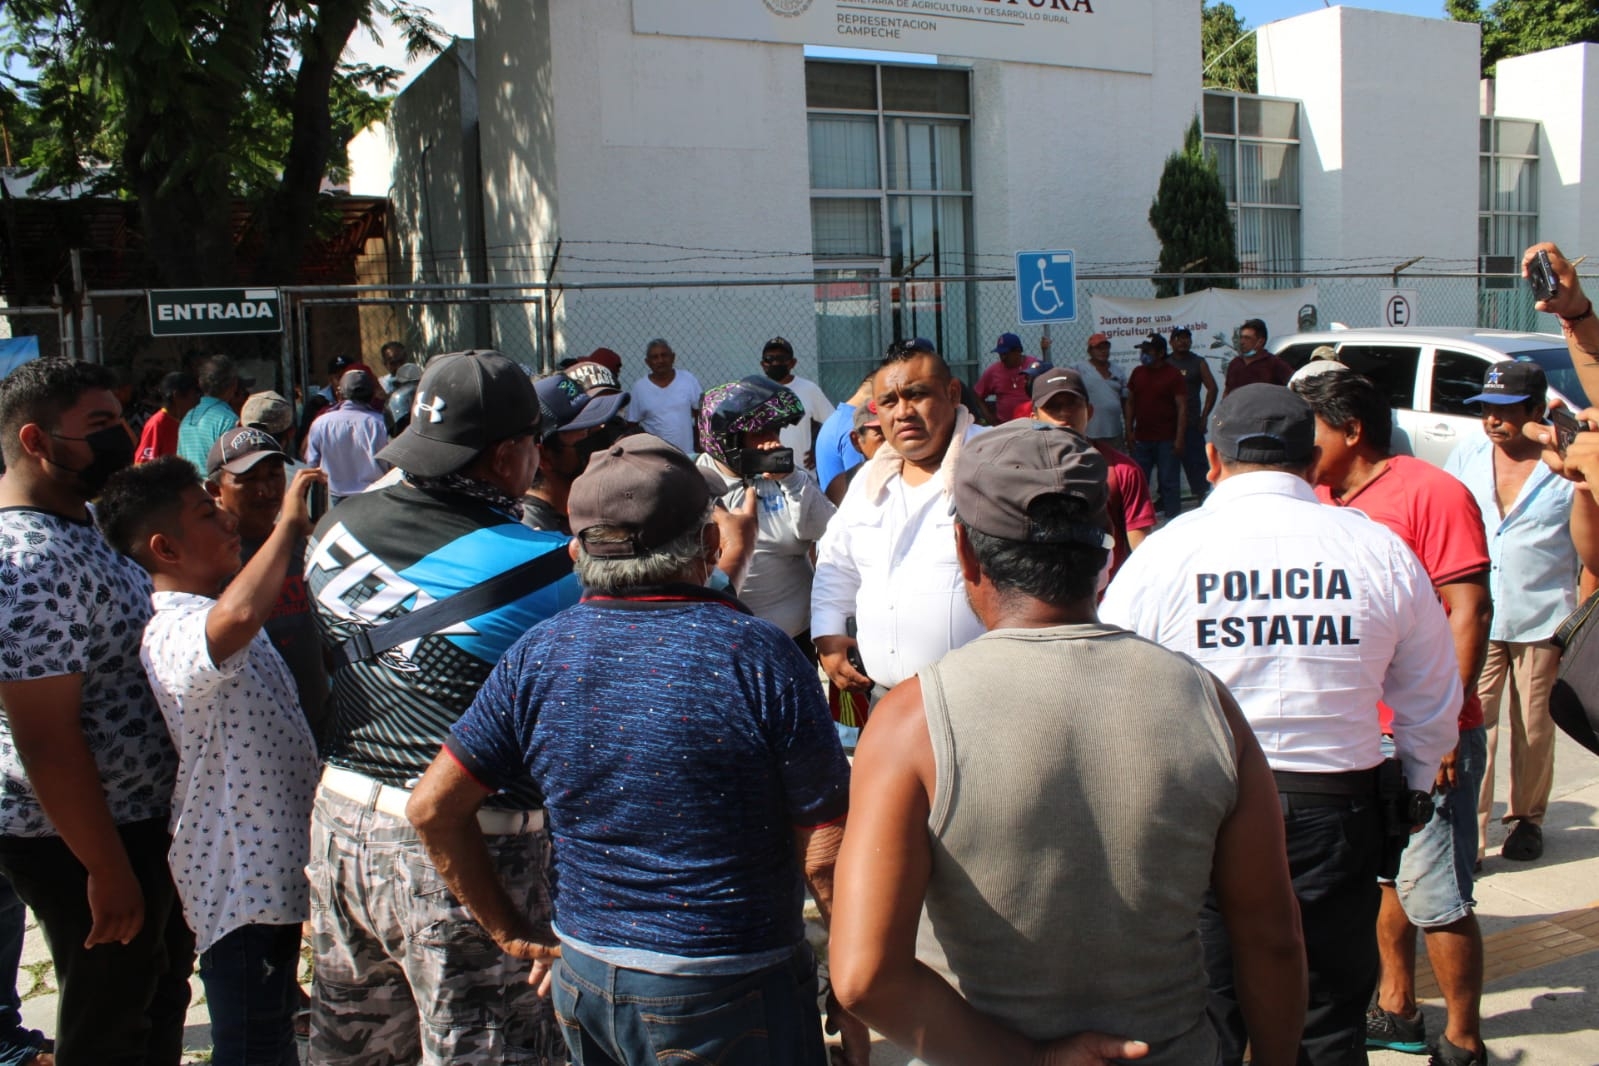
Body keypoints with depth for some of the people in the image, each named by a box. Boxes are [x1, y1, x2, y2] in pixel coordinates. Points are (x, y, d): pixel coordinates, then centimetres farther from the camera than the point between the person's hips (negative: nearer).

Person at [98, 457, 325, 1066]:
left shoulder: (209, 613, 11)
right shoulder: (174, 632, -24)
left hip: (273, 865, 10)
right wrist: (288, 524, -35)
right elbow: (235, 619, -48)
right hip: (240, 883, -10)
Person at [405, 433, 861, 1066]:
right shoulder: (760, 658, -17)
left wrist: (511, 931, 8)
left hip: (580, 976, 4)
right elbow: (827, 849, -15)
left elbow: (433, 806, 0)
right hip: (726, 995, -4)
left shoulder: (535, 657, -5)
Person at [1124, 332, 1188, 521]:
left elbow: (1182, 407, -8)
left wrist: (1180, 438, -13)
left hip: (1167, 440, -5)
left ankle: (1173, 518, 8)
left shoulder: (1173, 374, -5)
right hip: (1142, 438, 5)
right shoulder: (1137, 373, 9)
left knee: (1169, 481, 0)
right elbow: (1130, 403, 15)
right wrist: (1129, 430, 8)